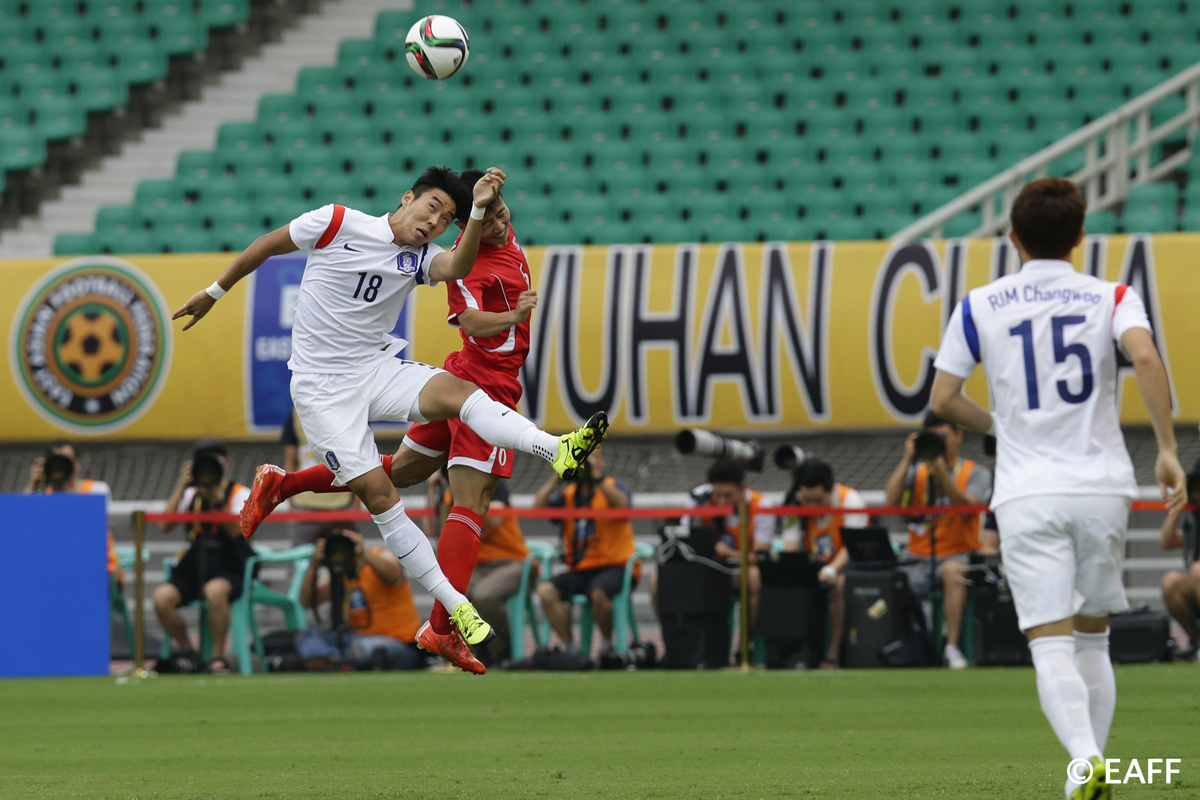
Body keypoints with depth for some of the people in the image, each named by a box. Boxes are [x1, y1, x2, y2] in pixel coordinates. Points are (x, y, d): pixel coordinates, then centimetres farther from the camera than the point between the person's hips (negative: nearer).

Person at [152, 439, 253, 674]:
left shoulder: (239, 493, 5)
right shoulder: (191, 494, 17)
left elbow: (236, 530, -14)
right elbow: (165, 525, 0)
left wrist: (216, 496, -19)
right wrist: (181, 486, -3)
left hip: (230, 571, -4)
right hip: (193, 570, 4)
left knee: (214, 590, -39)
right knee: (162, 596, -26)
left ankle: (218, 657, -23)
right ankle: (187, 652, -5)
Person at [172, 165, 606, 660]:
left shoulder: (421, 260, 3)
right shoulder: (337, 224, -7)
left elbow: (458, 267, -20)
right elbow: (267, 245, 6)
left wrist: (478, 210, -35)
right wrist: (215, 292, 14)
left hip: (379, 369, 4)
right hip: (322, 388, -4)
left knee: (456, 391, -26)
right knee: (379, 495, -14)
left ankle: (558, 451, -45)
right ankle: (454, 606, -12)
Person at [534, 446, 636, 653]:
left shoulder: (614, 487, 4)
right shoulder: (568, 494, 14)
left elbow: (622, 504, -20)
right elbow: (538, 507, -1)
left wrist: (596, 477, -25)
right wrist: (558, 477, -7)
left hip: (614, 566, -4)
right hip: (579, 570, 4)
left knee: (598, 591, -36)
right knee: (546, 590, -23)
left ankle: (608, 646, -12)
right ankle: (568, 647, -17)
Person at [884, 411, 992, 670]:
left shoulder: (975, 473, 6)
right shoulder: (916, 471, 14)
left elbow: (967, 507, -15)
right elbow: (891, 503, -5)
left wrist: (941, 471, -24)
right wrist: (908, 459, -9)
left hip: (957, 554, -3)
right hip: (919, 558, 3)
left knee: (953, 571, -38)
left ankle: (952, 647, -32)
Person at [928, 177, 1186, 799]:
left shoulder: (979, 307, 6)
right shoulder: (1111, 298, 4)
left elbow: (943, 399, 5)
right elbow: (1145, 356, -15)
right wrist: (1167, 449, -12)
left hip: (1027, 496, -1)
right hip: (1101, 487, 1)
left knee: (1051, 646, -7)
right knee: (1094, 637, 17)